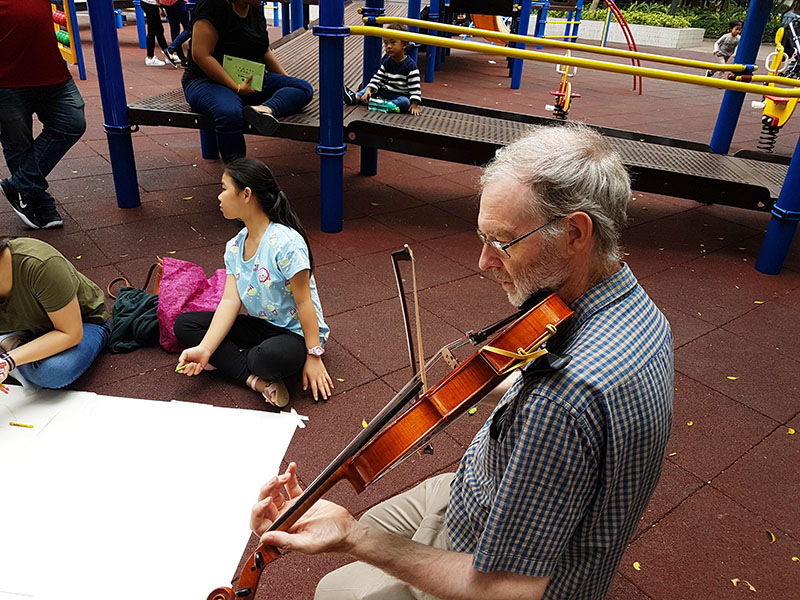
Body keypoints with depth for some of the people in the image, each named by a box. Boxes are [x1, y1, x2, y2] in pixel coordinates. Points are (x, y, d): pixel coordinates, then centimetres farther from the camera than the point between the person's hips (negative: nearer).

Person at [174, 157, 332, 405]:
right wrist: (205, 349, -16)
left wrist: (313, 356, -19)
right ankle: (256, 380, -17)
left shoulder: (285, 242, -22)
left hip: (296, 333, -8)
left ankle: (228, 359, -6)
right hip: (261, 326, 9)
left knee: (270, 356, -42)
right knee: (184, 324, -3)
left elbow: (304, 302, -20)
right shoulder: (234, 247, 3)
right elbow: (230, 301, -5)